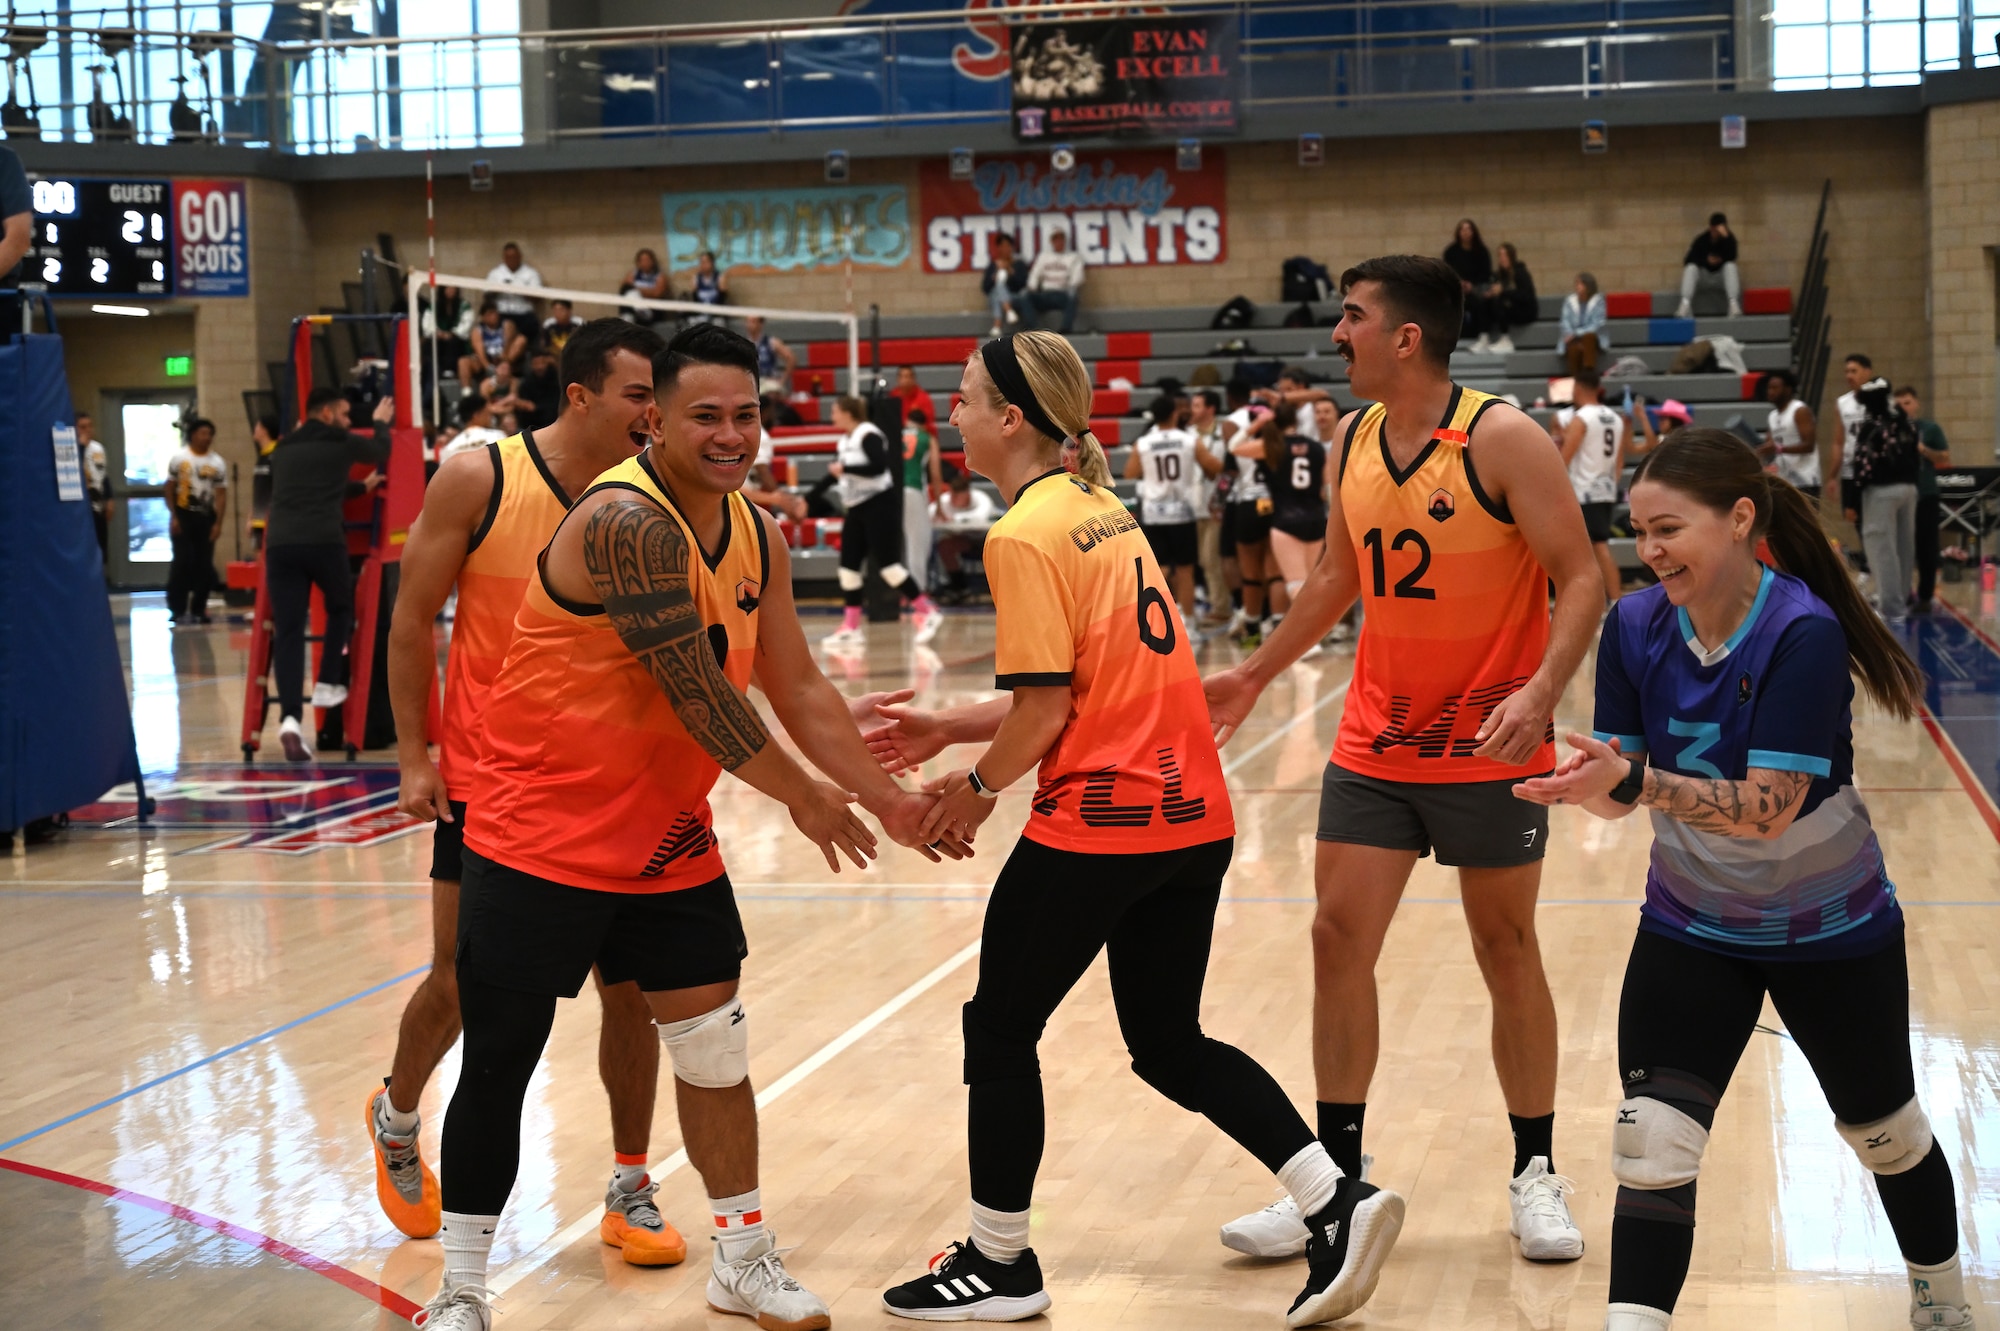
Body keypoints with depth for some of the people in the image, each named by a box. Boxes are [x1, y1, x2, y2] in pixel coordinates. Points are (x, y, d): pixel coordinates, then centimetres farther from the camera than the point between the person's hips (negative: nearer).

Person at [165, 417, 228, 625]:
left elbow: (221, 494, 2)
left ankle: (198, 610, 10)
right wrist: (173, 517, -6)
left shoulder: (218, 463, 4)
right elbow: (170, 489, 2)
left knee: (204, 565, 2)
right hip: (184, 515, -2)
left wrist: (218, 523, -6)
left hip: (206, 517, 2)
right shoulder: (179, 459, 0)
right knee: (182, 563, -6)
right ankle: (178, 610, -1)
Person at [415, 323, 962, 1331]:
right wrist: (802, 797, -11)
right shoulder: (626, 520, -24)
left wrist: (884, 797, 4)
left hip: (668, 837, 8)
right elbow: (697, 693, -23)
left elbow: (798, 689, 11)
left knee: (715, 1048, 10)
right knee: (498, 1067, 0)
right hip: (541, 837, -7)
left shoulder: (757, 537, 4)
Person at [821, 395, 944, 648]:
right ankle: (851, 628, 8)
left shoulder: (868, 435, -14)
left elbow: (879, 466, -27)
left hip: (879, 506, -10)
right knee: (849, 565, 5)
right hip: (858, 509, 10)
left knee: (887, 564, -12)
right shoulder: (845, 441, 13)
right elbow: (835, 473, 19)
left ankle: (927, 613, -5)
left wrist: (845, 469, -24)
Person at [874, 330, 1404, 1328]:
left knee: (1000, 1029, 9)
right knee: (1170, 1043, 17)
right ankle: (1336, 1200, 6)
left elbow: (1044, 710, -16)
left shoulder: (1023, 535, -12)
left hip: (1097, 821, -8)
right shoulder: (1100, 508, 14)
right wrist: (946, 727, 16)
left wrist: (978, 786, 2)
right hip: (1194, 817, 9)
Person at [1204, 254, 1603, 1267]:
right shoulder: (1354, 439, 4)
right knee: (1338, 939, 0)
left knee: (1507, 951, 6)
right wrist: (1256, 674, 18)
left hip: (1489, 748, -5)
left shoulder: (1501, 439, -15)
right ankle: (1336, 1179, 10)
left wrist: (1540, 692, -30)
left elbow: (1579, 576, -16)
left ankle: (1535, 1173, 21)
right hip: (1375, 745, 5)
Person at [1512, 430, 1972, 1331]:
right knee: (1650, 1148, -14)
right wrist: (1582, 781, -33)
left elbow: (1766, 811, -32)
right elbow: (1620, 793, -11)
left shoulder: (1803, 634, -28)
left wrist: (1632, 779, -43)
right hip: (1690, 929, 3)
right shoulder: (1635, 627, -13)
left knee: (1885, 1134, 19)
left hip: (1831, 932, -3)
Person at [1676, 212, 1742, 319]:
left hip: (1722, 274, 0)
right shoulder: (1701, 239, -11)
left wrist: (1726, 237, -37)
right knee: (1691, 268, -29)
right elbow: (1688, 260, -13)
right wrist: (1706, 260, -23)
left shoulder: (1729, 237, -11)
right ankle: (1685, 305, -42)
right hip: (1704, 273, 0)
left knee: (1730, 266, -30)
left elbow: (1731, 257, -30)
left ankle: (1734, 305, -42)